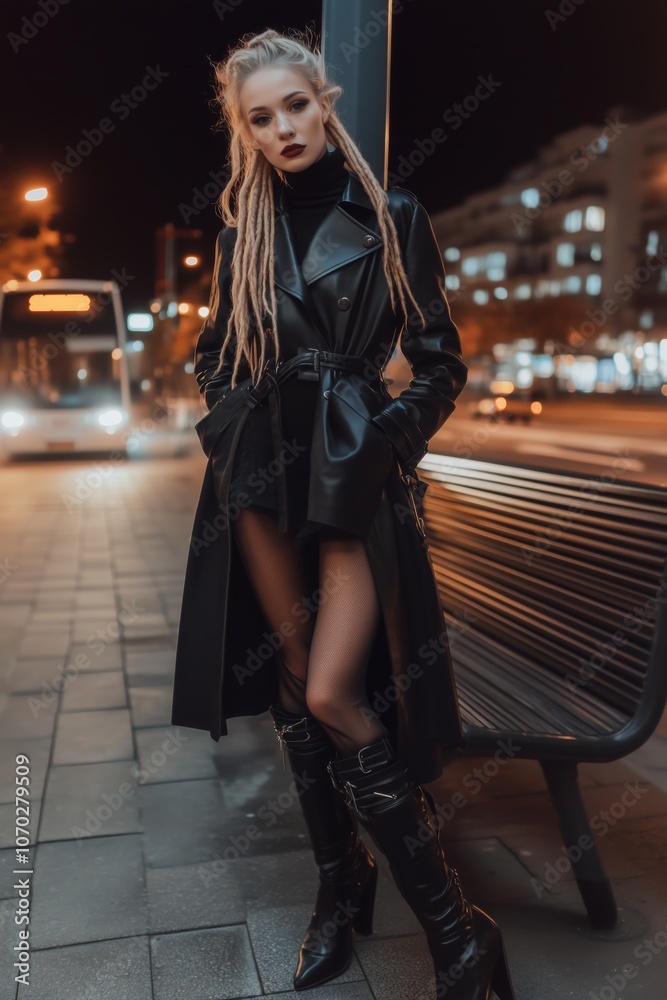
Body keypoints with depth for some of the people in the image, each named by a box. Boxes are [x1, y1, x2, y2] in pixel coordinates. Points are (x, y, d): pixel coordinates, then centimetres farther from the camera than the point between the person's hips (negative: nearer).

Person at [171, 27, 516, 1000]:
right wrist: (232, 420, 5)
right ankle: (341, 883, 26)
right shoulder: (242, 235, 12)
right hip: (264, 477, 4)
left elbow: (441, 361, 4)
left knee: (332, 695, -13)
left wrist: (390, 437, -9)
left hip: (357, 475, -4)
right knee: (291, 680, 6)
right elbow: (214, 354, 22)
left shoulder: (392, 217, 2)